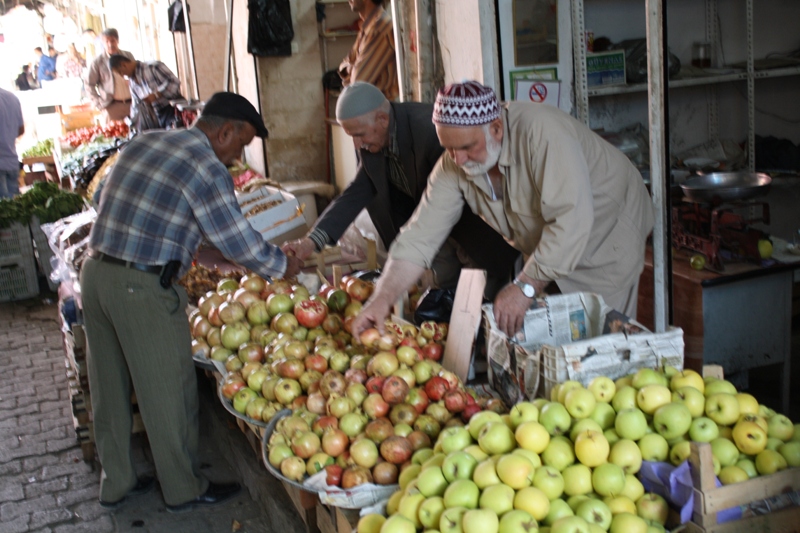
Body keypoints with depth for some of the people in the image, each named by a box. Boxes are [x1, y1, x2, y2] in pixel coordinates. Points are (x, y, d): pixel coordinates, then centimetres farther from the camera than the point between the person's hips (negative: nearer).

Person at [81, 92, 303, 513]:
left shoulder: (142, 142, 14)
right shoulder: (206, 167, -11)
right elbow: (239, 240, -12)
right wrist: (284, 266, 8)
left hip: (95, 272, 8)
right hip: (143, 288, -8)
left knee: (109, 388, 18)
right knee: (168, 391, 7)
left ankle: (115, 483, 33)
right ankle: (184, 490, 22)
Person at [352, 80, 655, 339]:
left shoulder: (540, 132, -34)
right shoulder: (453, 166, -14)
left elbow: (571, 219, -39)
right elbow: (421, 235, -15)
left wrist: (526, 287, -38)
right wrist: (382, 299, -25)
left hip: (607, 235, -6)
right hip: (548, 251, 6)